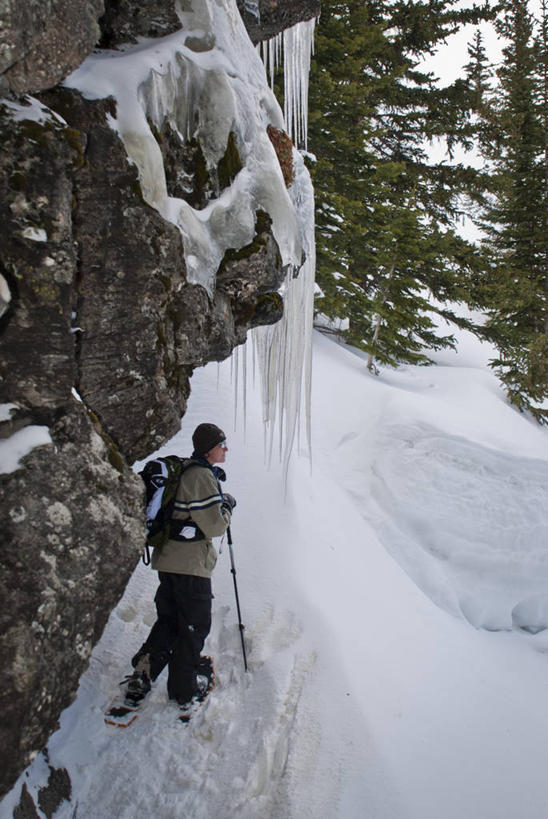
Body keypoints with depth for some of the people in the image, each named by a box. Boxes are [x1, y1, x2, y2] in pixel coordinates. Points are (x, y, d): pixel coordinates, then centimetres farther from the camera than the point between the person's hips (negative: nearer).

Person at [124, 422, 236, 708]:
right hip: (191, 564, -9)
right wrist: (227, 505, -2)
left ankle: (141, 676, 16)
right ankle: (184, 688, 19)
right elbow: (215, 525, -20)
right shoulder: (202, 476, -19)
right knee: (195, 625, 7)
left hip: (168, 560, 9)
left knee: (169, 619, 19)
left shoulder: (185, 471, 12)